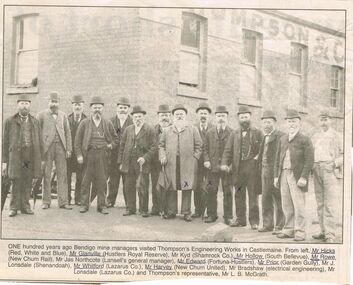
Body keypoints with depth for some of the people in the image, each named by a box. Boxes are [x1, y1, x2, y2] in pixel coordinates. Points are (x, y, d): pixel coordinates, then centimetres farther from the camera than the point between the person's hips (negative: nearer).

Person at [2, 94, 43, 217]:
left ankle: (25, 206, 13)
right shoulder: (10, 121, 7)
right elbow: (5, 142, 5)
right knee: (16, 183, -4)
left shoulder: (35, 122, 15)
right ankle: (14, 208, 6)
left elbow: (40, 141, 15)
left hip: (31, 156, 2)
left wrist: (41, 159, 8)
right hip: (15, 155, -2)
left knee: (27, 184, 3)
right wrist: (4, 161, -1)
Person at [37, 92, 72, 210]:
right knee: (46, 175, 1)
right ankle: (46, 202, 9)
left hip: (60, 147, 2)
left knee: (62, 174, -1)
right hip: (47, 147, -2)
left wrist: (69, 149, 5)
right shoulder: (42, 115, 5)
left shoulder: (63, 115, 13)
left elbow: (68, 133, 12)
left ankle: (63, 202, 2)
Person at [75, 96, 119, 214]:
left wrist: (111, 145, 3)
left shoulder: (108, 123, 10)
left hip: (103, 155, 1)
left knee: (102, 181, 1)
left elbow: (116, 138, 21)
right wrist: (79, 155, -5)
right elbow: (77, 140, 4)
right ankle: (84, 204, 10)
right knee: (86, 181, 1)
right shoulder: (84, 123, 6)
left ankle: (102, 205, 9)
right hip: (88, 154, -1)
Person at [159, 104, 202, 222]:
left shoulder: (193, 129, 10)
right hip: (171, 164, 2)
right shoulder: (167, 131, 15)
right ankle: (171, 211, 11)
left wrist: (194, 158, -1)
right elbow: (161, 145, 17)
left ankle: (186, 212, 6)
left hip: (187, 164, -1)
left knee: (187, 188, -2)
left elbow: (199, 145, 9)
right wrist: (163, 157, 2)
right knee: (171, 188, 2)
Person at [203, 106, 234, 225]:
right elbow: (205, 148, 12)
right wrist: (206, 160, -2)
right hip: (213, 166, 2)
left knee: (228, 192, 2)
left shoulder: (232, 133, 1)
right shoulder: (209, 132, 10)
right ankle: (211, 215, 14)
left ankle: (228, 217, 10)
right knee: (211, 191, 3)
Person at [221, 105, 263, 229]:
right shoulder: (234, 134, 13)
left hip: (252, 168, -2)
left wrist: (258, 157, -11)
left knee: (253, 195, -2)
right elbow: (228, 150, 7)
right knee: (239, 195, 7)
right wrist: (224, 163, -7)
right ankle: (240, 219, 16)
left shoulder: (258, 133, 7)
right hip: (238, 169, 3)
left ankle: (254, 221, 5)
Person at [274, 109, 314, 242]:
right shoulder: (282, 139, 17)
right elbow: (277, 159, 17)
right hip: (284, 175, 5)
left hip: (297, 176, -5)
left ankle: (300, 232, 0)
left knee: (298, 205, -5)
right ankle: (288, 230, 15)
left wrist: (303, 177, -15)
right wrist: (276, 176, 9)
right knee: (286, 205, 7)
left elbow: (309, 160, -7)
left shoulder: (305, 140, 0)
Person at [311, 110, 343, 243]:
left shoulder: (337, 136, 5)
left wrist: (335, 163, -12)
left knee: (329, 203, -11)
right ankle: (323, 231, 10)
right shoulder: (315, 137, 19)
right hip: (316, 169, 5)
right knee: (320, 203, 5)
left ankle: (330, 235, -10)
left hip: (329, 169, -5)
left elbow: (344, 155, 2)